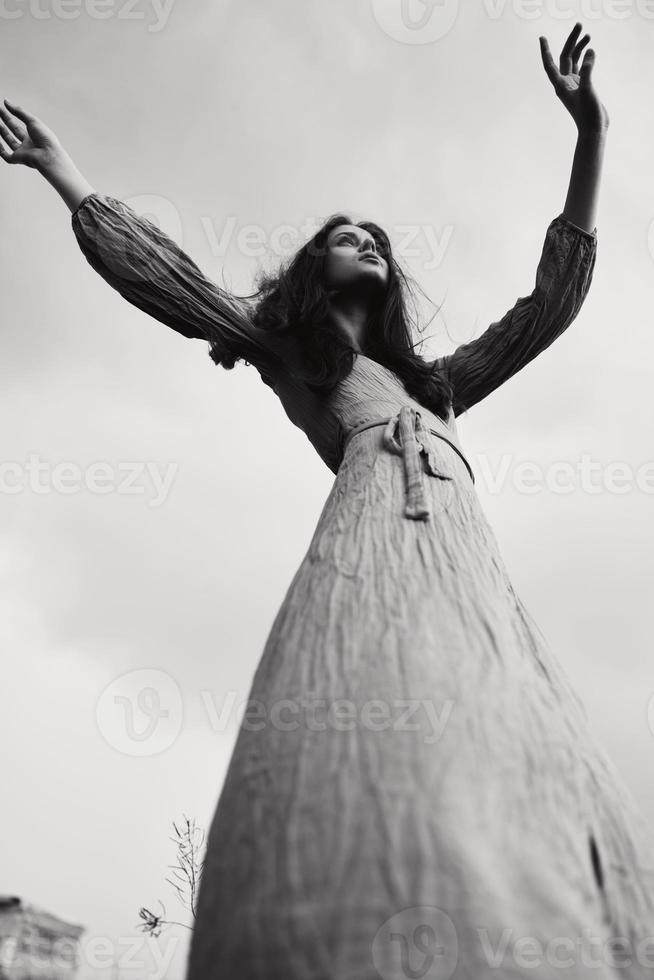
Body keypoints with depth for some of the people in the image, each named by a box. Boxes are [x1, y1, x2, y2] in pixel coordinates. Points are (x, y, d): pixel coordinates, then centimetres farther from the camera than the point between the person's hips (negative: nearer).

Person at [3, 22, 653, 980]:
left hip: (477, 582, 5)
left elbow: (553, 299, 37)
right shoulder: (291, 356, 27)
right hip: (377, 541, -5)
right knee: (383, 785, -32)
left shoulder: (434, 382, 37)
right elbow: (162, 275, 30)